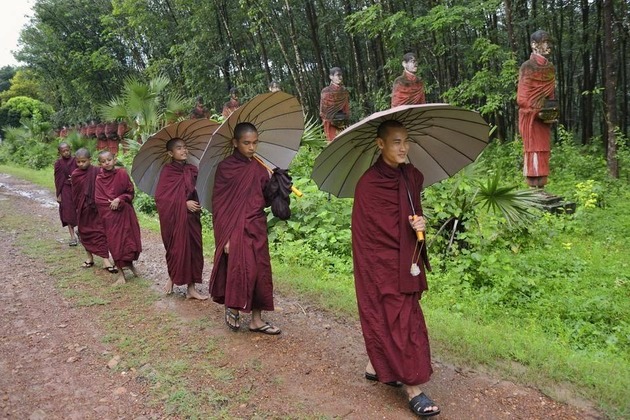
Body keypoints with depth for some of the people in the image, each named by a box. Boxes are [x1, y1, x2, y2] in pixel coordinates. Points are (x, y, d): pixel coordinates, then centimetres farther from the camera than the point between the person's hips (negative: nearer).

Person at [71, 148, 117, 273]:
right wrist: (77, 207, 6)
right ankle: (90, 257, 28)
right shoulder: (75, 174, 0)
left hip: (96, 207, -4)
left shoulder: (96, 171, -9)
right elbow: (75, 193, 6)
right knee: (85, 232, 13)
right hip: (83, 208, 4)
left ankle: (106, 260, -2)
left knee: (100, 232, -3)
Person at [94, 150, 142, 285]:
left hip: (125, 212, 0)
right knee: (115, 242, 2)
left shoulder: (122, 173, -5)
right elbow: (98, 199, -1)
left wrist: (119, 199, -14)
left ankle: (130, 263, 34)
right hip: (109, 216, 0)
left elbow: (130, 192, -2)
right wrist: (111, 203, -12)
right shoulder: (99, 179, -3)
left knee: (129, 238, 6)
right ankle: (121, 273, 13)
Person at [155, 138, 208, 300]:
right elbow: (161, 196, -11)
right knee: (176, 248, 3)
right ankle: (172, 278, 29)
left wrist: (195, 204, -6)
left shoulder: (191, 170, 7)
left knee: (193, 249, 2)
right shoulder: (167, 171, -6)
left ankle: (191, 288, 9)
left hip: (191, 217, 4)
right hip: (174, 217, -4)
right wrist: (184, 203, -15)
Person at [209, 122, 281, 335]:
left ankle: (257, 319, 16)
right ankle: (231, 309, 18)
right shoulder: (225, 168, -6)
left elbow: (265, 200, 11)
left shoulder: (259, 169, 8)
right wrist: (225, 237, -12)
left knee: (260, 272, 5)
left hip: (257, 228, 5)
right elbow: (219, 204, -7)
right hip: (236, 228, -5)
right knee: (239, 269, -8)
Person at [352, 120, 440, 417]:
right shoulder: (369, 184, -15)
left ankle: (376, 366, 34)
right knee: (402, 317, -4)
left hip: (405, 260, 7)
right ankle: (413, 389, 6)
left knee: (386, 315, 16)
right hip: (381, 262, -7)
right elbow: (368, 233, -11)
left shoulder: (411, 176, 5)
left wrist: (420, 223, -7)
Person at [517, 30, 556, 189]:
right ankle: (533, 189, -3)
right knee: (533, 150, -7)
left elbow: (552, 94, 18)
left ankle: (541, 187, 12)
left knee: (544, 151, 6)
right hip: (530, 116, -7)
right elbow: (521, 99, -12)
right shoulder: (527, 67, -8)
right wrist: (538, 110, -16)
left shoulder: (550, 68, 13)